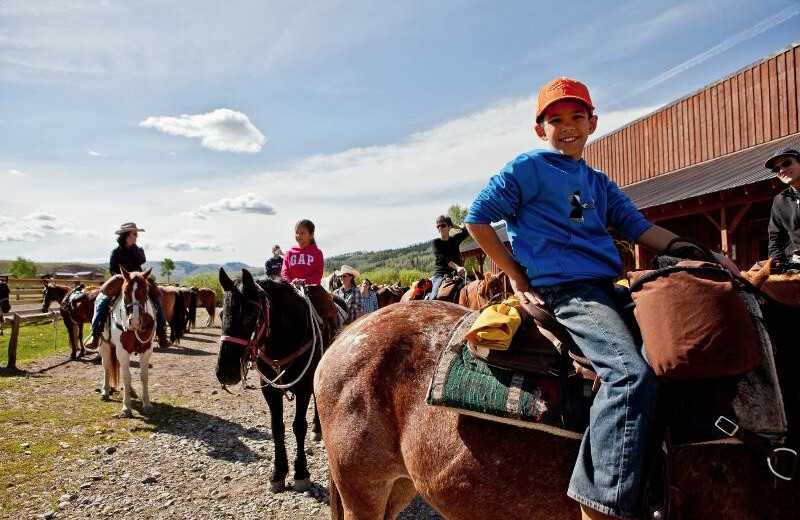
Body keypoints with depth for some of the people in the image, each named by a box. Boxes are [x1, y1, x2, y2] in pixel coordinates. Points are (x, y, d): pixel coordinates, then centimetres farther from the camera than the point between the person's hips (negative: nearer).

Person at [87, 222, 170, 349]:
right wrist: (120, 277, -15)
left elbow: (142, 261, -9)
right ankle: (96, 335, -21)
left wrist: (133, 246, -8)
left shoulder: (138, 250, 12)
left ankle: (162, 333, -15)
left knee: (156, 298, -16)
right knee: (102, 300, -24)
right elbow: (112, 269, 2)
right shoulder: (117, 252, 4)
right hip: (119, 282, -2)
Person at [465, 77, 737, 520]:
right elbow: (477, 219, -2)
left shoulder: (599, 183, 21)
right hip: (562, 289, -8)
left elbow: (640, 229, 17)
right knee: (631, 373, -28)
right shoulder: (528, 168, 1)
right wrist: (518, 278, -5)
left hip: (605, 287, 9)